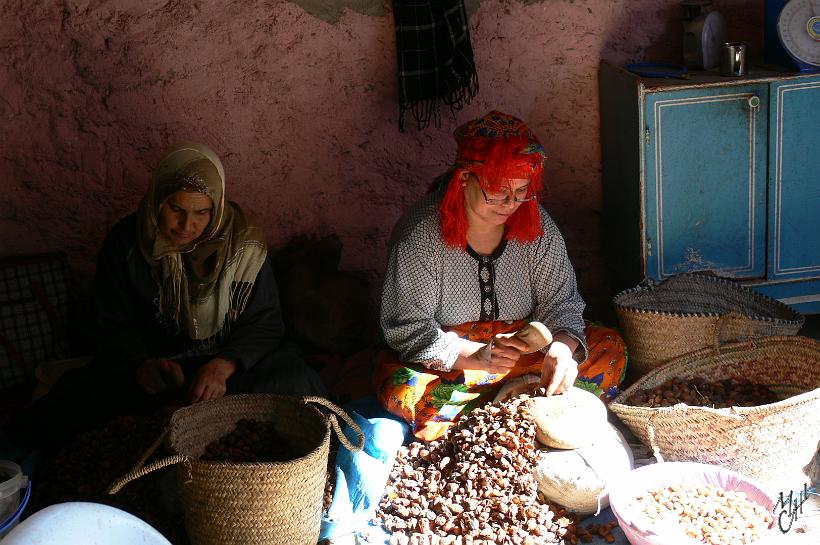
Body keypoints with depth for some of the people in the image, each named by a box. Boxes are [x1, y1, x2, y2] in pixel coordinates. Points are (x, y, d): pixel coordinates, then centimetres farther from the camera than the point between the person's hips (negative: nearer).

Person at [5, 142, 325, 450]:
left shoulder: (244, 244, -10)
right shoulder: (125, 243, -6)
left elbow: (263, 322, -9)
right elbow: (116, 328, -2)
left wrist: (223, 366, -30)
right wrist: (141, 366, -27)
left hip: (232, 361, 0)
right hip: (152, 362, 0)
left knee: (293, 380, -33)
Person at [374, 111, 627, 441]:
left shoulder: (537, 225, -4)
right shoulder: (421, 233, -17)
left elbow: (559, 301, -2)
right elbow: (407, 327, -18)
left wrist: (563, 346, -25)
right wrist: (475, 355, -33)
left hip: (525, 350, 4)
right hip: (445, 361, -4)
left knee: (610, 349, -14)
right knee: (403, 394, -36)